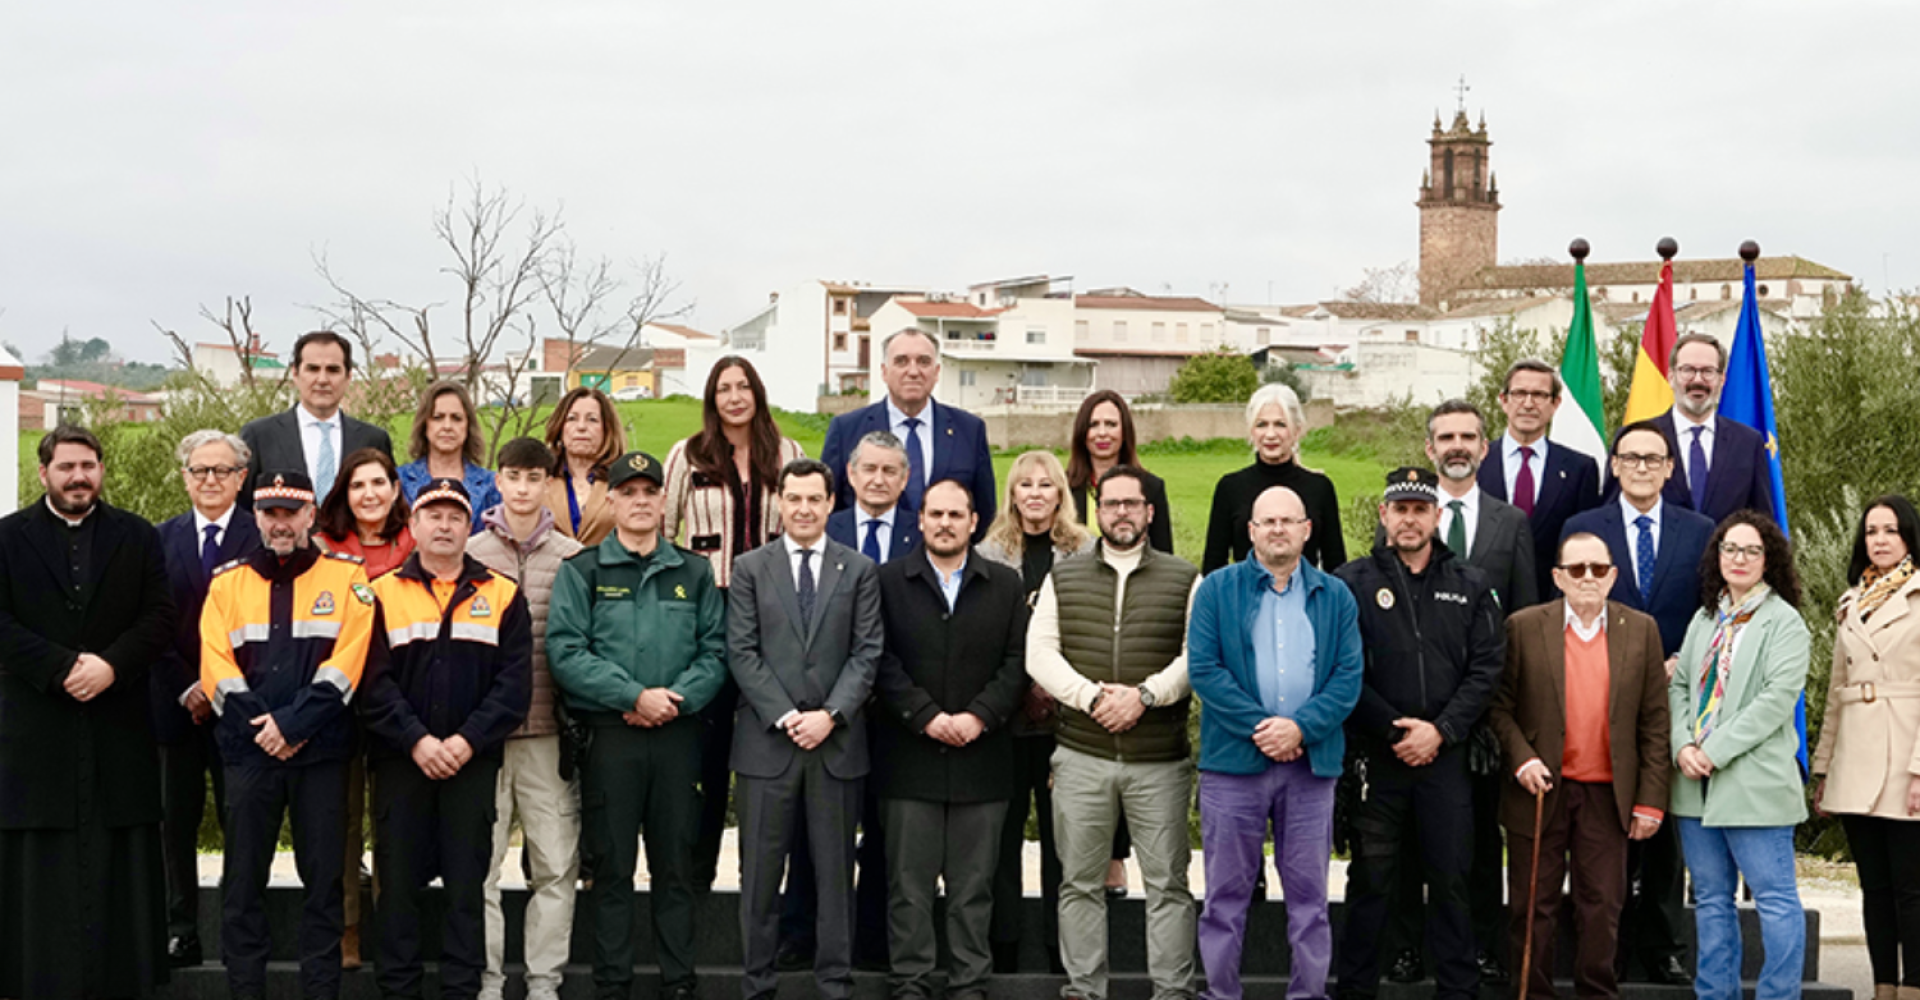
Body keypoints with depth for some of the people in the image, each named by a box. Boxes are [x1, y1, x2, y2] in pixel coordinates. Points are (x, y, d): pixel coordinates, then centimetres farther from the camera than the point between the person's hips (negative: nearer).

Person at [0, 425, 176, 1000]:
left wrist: (111, 665, -12)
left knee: (118, 864, 3)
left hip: (119, 730, 1)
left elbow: (160, 618, 3)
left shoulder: (138, 537, 11)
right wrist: (63, 668, -14)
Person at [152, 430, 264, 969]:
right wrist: (185, 688, -5)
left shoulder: (263, 538, 0)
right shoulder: (162, 538, 10)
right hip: (175, 702, 3)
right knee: (176, 823, 5)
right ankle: (181, 935, 11)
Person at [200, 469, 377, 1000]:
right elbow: (216, 666, 2)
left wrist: (292, 722, -14)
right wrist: (261, 727, -10)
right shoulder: (227, 581, 10)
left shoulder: (347, 576, 3)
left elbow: (346, 662, -6)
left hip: (321, 752, -2)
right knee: (243, 880, 3)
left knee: (323, 877, 2)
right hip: (249, 752, 2)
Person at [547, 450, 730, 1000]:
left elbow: (715, 650, 5)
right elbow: (566, 651, -8)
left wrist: (676, 699, -11)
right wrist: (635, 696, -14)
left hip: (678, 735, 2)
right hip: (608, 734, -2)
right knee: (611, 866, 3)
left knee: (675, 865, 7)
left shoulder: (694, 572, 12)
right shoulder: (581, 571, 3)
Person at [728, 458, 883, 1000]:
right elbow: (742, 653, -1)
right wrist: (784, 716, -11)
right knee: (760, 871, 4)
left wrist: (830, 715, -11)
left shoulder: (860, 570, 7)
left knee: (836, 870, 6)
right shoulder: (749, 568, 5)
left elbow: (867, 653, 1)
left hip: (837, 741, 0)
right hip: (767, 739, 0)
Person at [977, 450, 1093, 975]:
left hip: (1065, 712, -1)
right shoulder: (989, 553, 6)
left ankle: (1061, 947, 14)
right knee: (1004, 830, 7)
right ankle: (1003, 948, 16)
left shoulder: (1086, 552, 3)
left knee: (1061, 830, 5)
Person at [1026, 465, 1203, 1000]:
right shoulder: (1063, 579, 10)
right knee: (1080, 882, 6)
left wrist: (1145, 694, -15)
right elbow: (1040, 654, 2)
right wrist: (1092, 696, -11)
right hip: (1081, 755, 1)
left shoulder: (1184, 579, 6)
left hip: (1160, 759, -1)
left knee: (1168, 882, 1)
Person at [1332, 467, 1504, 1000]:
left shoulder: (1471, 585, 9)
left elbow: (1485, 669, 3)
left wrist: (1440, 730, -9)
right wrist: (1394, 730, -10)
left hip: (1446, 755, 1)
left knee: (1450, 878, 5)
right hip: (1375, 755, -1)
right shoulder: (1351, 582, 1)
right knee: (1370, 879, 5)